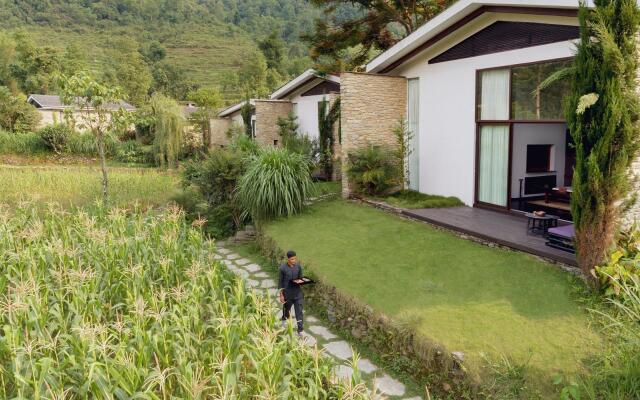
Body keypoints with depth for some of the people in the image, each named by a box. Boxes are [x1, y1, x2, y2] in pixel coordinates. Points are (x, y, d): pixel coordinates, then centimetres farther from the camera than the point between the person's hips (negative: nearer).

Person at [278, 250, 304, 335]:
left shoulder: (298, 267, -5)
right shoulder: (283, 268, -13)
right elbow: (280, 282, -7)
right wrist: (281, 295, -7)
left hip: (297, 293, 2)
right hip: (287, 293, -1)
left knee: (299, 311, -1)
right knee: (286, 309, 20)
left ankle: (300, 331, 4)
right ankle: (284, 320, 52)